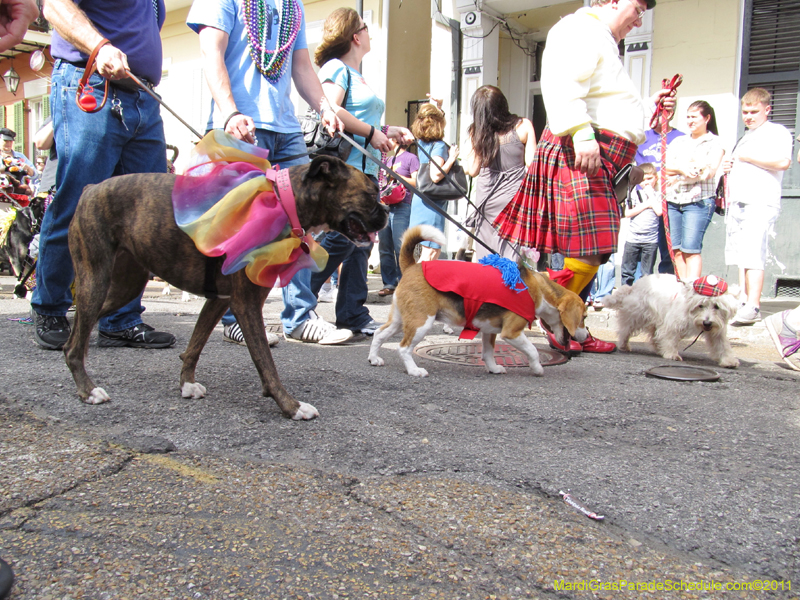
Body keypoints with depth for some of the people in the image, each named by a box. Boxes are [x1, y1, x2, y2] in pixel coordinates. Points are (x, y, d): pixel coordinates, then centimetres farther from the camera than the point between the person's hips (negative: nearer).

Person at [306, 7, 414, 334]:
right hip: (343, 166, -10)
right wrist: (372, 133, -15)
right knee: (340, 239, -13)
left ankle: (353, 314, 11)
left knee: (362, 242, 6)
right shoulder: (336, 67, -3)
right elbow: (330, 110, -20)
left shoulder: (358, 75, 25)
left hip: (365, 169, 10)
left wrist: (388, 131, 16)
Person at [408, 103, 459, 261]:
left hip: (420, 201, 9)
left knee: (435, 250, 15)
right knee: (430, 251, -9)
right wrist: (452, 158, -14)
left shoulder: (422, 143, 10)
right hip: (432, 204, -9)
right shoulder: (439, 146, -14)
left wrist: (434, 106, 34)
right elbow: (435, 176, -24)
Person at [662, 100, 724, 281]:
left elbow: (709, 172, -7)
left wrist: (677, 177, -8)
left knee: (690, 248, -14)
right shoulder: (678, 142, 19)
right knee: (676, 249, 0)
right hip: (673, 200, 5)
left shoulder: (715, 143, 6)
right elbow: (667, 168, 8)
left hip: (698, 201, -4)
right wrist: (682, 169, -11)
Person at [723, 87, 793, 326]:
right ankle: (743, 301, 8)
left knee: (752, 255, -16)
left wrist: (747, 157, -10)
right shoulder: (746, 137, 26)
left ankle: (753, 306, -19)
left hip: (761, 203, -8)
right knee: (740, 256, 5)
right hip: (737, 202, 8)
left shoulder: (777, 132, 2)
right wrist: (729, 166, 16)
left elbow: (783, 162, -15)